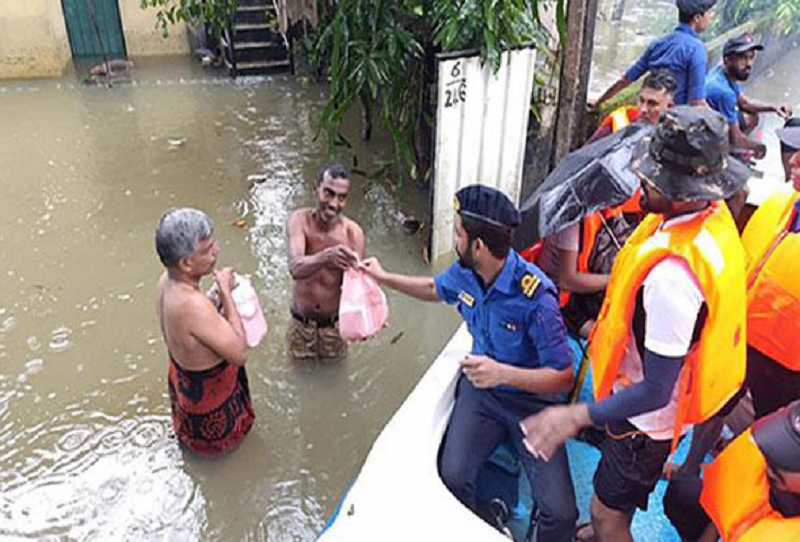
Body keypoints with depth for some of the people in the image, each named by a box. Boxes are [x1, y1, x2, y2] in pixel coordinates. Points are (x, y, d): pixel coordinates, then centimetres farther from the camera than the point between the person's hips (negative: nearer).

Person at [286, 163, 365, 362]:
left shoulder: (352, 232, -21)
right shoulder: (299, 221, -22)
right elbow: (295, 268, -38)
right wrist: (326, 257, -59)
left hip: (335, 324, 0)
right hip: (302, 324, 0)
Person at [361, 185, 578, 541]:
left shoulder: (535, 296, -26)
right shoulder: (464, 273, -6)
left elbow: (564, 377, -22)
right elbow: (434, 289, 20)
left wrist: (502, 373, -35)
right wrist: (383, 277, 23)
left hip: (532, 399, -4)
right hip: (481, 387, 5)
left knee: (560, 512, -19)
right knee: (452, 476, -21)